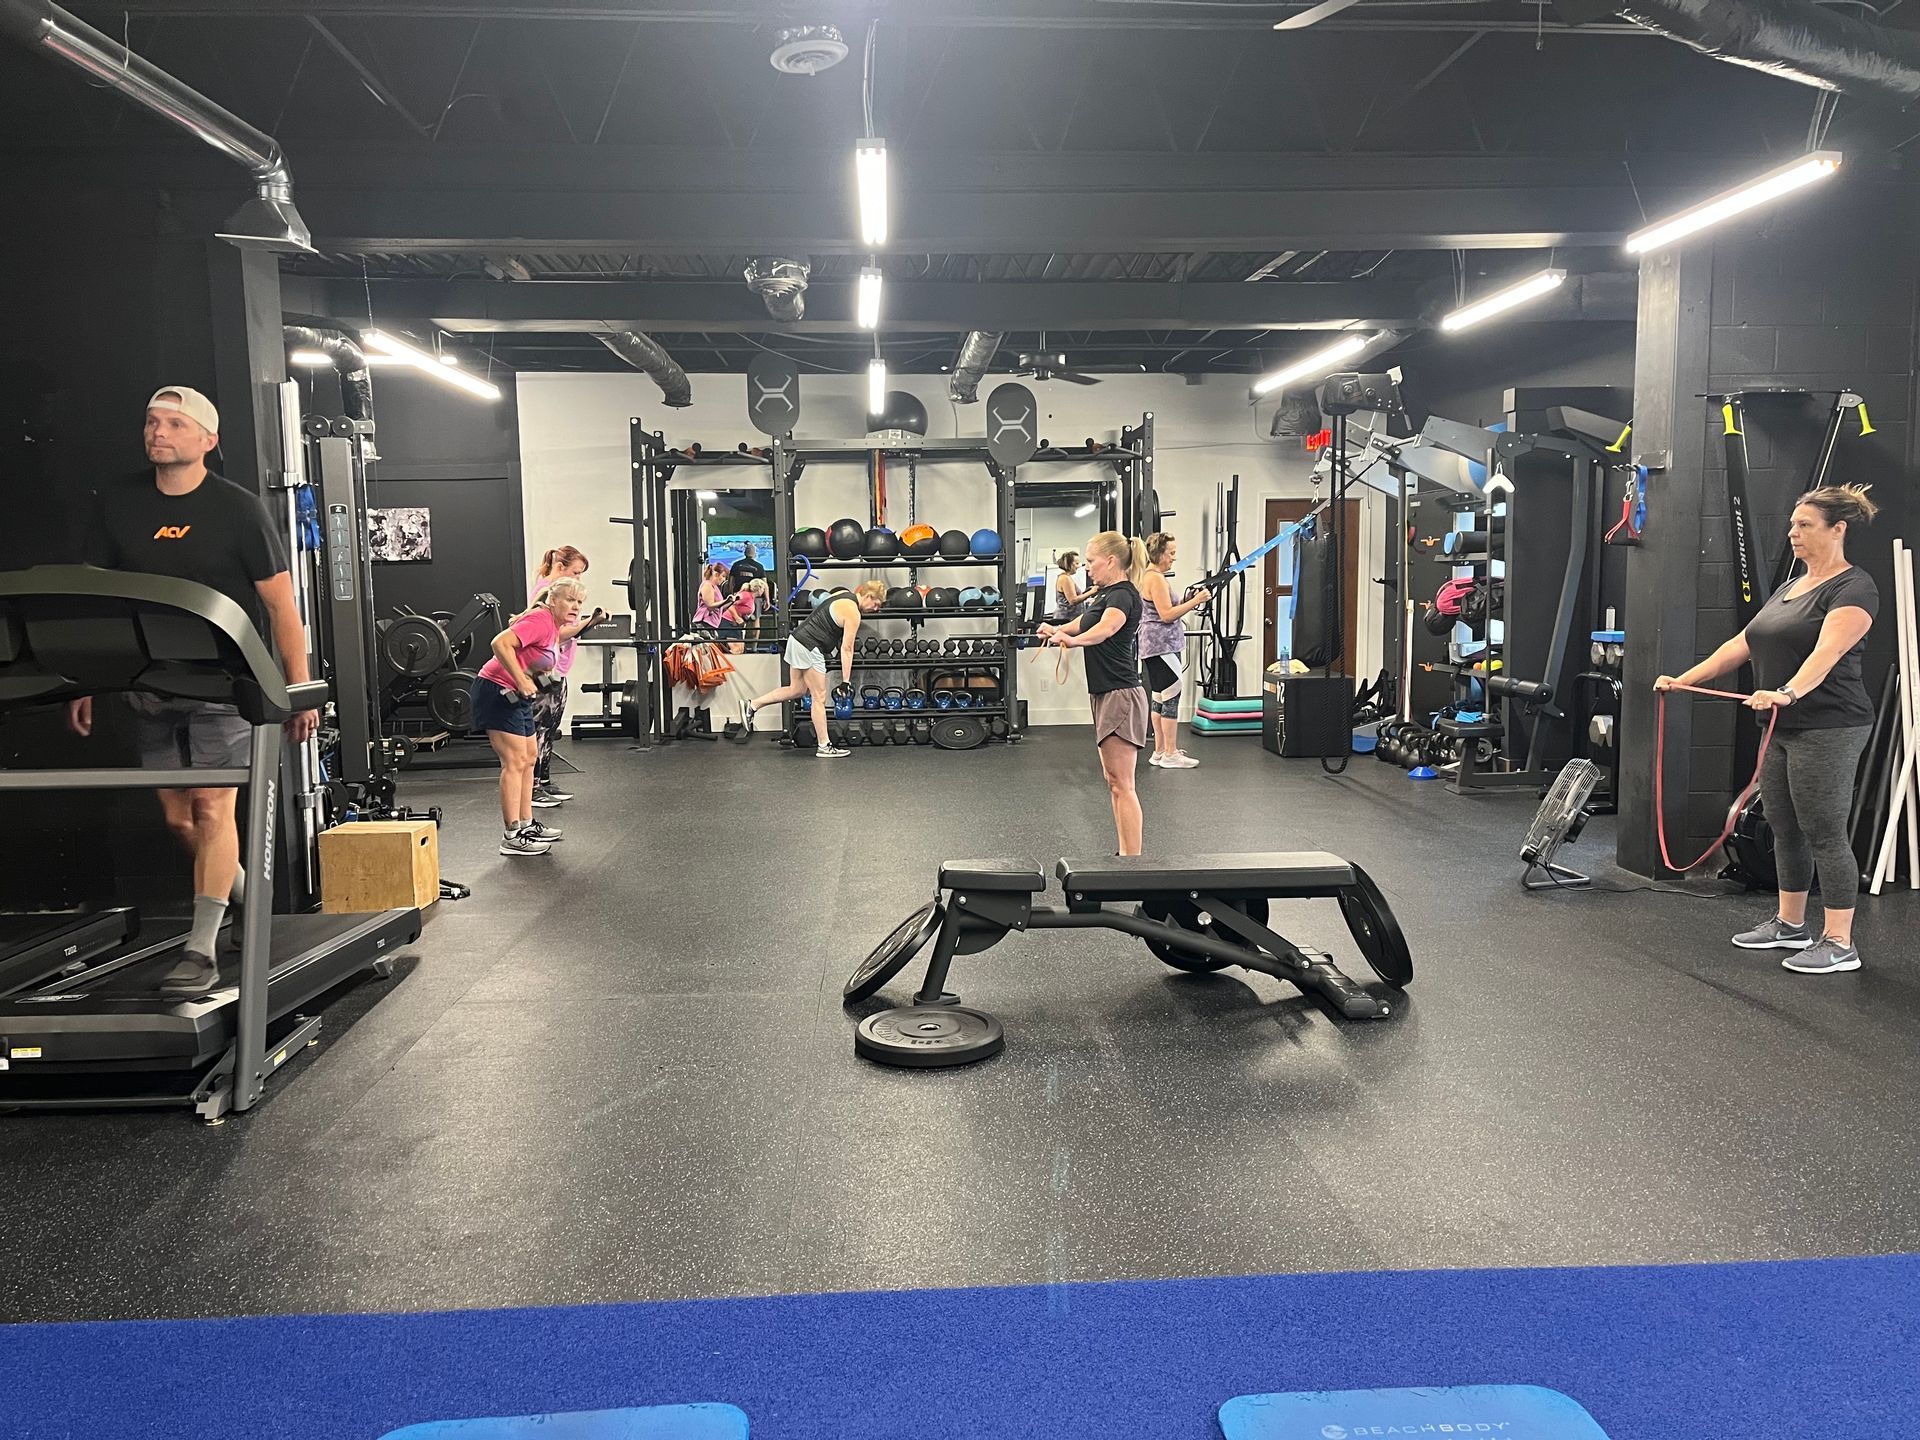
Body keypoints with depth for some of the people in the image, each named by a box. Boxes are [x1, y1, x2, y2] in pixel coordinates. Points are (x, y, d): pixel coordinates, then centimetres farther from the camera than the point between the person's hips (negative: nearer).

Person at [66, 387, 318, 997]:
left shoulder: (239, 508, -5)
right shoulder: (116, 504, 6)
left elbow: (280, 602, -5)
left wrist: (300, 691, -9)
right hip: (149, 684, 5)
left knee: (211, 805, -10)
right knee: (177, 816, 9)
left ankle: (201, 950, -6)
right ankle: (251, 902, 32)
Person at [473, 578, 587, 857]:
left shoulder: (553, 625, 11)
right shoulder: (540, 620, -19)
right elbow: (501, 643, -29)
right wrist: (522, 682, -28)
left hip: (518, 696, 11)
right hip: (498, 690, -11)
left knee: (529, 758, 15)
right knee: (515, 761, -11)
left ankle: (527, 824, 24)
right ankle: (511, 837, -8)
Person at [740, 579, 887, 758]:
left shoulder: (844, 594, 12)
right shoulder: (853, 612, -15)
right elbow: (846, 649, -15)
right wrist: (846, 681, -12)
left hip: (798, 639, 10)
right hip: (809, 648, -9)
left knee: (797, 690, 18)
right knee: (820, 698, -1)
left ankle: (752, 705, 19)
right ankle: (824, 746, 6)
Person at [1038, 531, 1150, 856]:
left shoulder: (1123, 595, -16)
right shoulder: (1109, 594, 15)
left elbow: (1105, 627, -39)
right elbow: (1084, 622, 36)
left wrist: (1073, 640, -56)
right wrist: (1057, 630, 46)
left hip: (1120, 696, -11)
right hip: (1106, 695, 11)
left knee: (1122, 786, -9)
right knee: (1113, 781, 14)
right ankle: (1125, 857, 20)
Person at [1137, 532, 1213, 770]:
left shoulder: (1147, 576, 18)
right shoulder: (1156, 578, -14)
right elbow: (1166, 614, -19)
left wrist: (1187, 602, 12)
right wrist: (1195, 602, -16)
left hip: (1154, 646, 11)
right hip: (1163, 646, -11)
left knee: (1159, 698, 13)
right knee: (1171, 698, -8)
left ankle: (1160, 751, 18)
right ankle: (1170, 755, -6)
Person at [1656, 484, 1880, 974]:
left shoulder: (1853, 588, -12)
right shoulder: (1790, 588, 16)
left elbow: (1827, 652, -29)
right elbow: (1741, 645, 17)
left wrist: (1787, 693, -45)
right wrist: (1683, 679, 13)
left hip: (1827, 731, -9)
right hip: (1784, 730, 9)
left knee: (1824, 834, -4)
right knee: (1785, 829, 14)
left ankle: (1840, 944, 4)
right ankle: (1790, 925, 25)